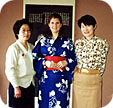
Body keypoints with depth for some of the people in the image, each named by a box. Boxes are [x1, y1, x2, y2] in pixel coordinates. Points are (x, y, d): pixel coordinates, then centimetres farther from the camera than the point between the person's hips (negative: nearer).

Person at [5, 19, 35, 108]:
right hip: (19, 85, -6)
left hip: (30, 86, 6)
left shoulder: (31, 47, 10)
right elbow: (10, 69, -14)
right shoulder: (13, 48, -9)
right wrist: (16, 87, -17)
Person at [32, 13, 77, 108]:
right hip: (46, 77, 1)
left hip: (61, 78, -1)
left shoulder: (68, 41, 6)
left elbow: (74, 59, 5)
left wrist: (65, 62, -13)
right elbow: (35, 57, 6)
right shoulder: (43, 40, 10)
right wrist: (45, 62, -10)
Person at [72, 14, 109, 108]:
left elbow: (102, 64, 4)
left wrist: (97, 77, 5)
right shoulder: (78, 43, 4)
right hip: (78, 79, 2)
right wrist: (76, 77, 9)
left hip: (94, 79, -2)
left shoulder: (103, 43, -4)